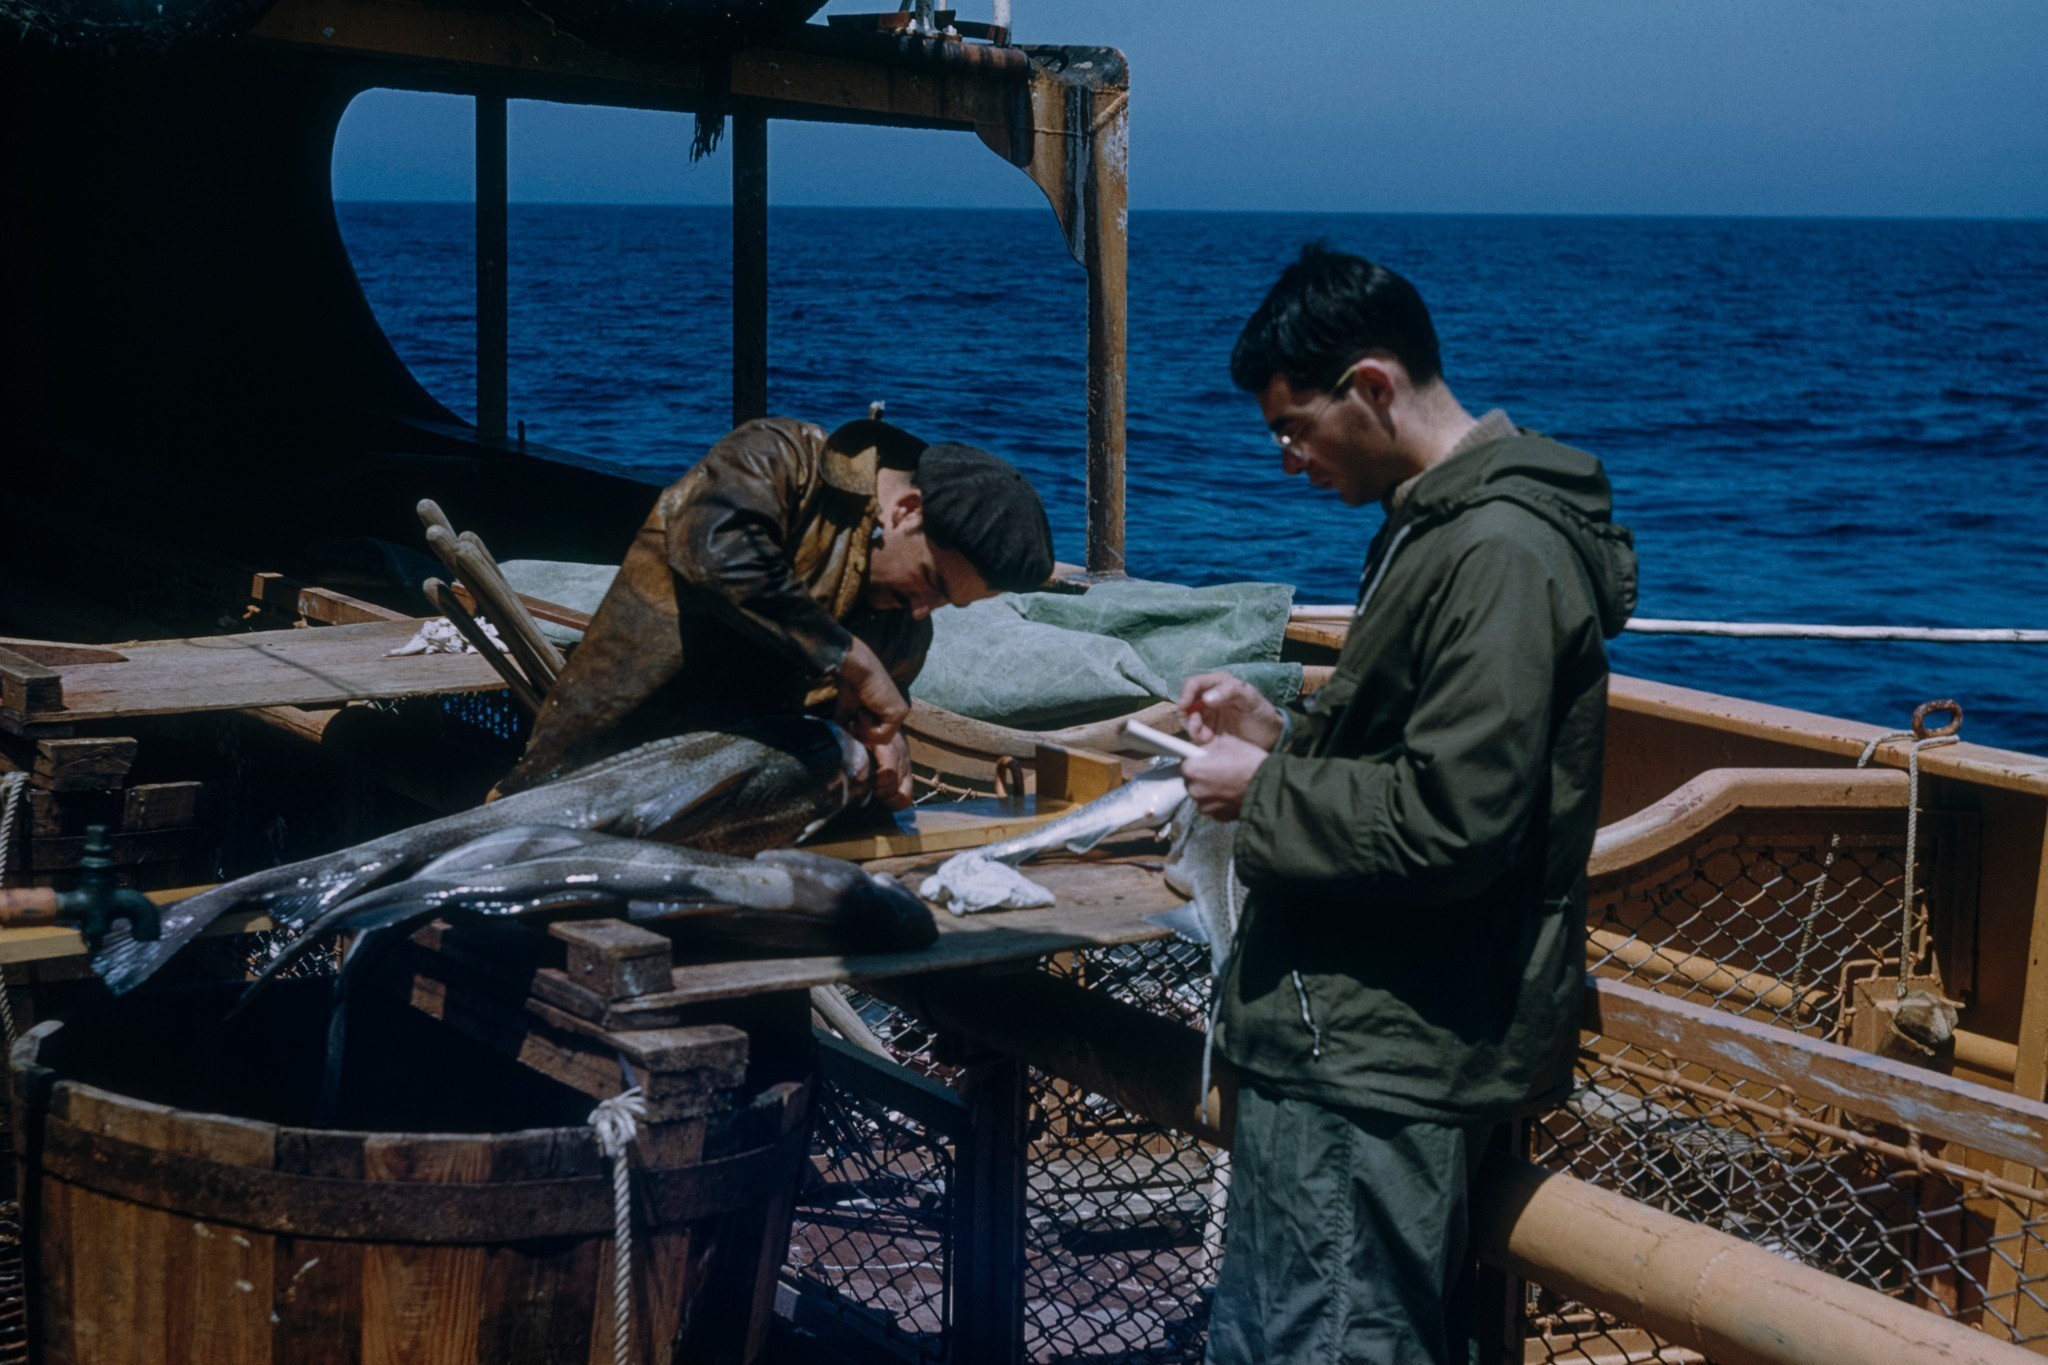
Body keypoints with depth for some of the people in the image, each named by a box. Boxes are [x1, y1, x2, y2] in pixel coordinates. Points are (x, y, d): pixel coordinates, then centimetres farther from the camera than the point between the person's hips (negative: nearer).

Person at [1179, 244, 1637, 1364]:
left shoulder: (1499, 554, -18)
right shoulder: (1436, 526, 17)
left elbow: (1451, 821, -24)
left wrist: (1264, 794, -12)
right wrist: (1280, 731, 11)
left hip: (1374, 1073, -11)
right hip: (1351, 1046, 11)